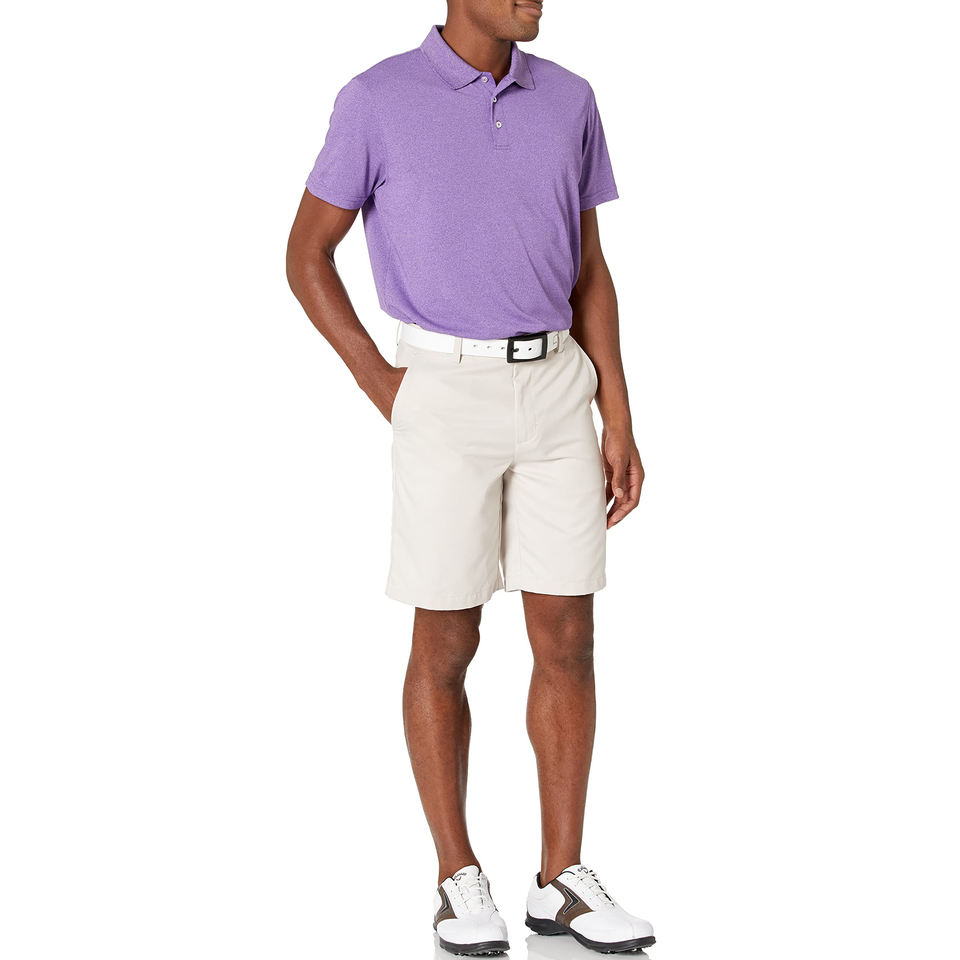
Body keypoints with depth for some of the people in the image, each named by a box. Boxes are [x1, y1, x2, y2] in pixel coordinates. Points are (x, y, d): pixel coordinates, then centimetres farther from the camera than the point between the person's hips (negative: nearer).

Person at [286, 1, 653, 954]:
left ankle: (562, 882, 13)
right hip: (445, 401, -4)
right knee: (446, 647, 1)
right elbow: (306, 255, 2)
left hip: (555, 394, 4)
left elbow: (588, 272, 10)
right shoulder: (377, 100, -5)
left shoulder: (568, 100, 7)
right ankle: (459, 880, 15)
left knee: (567, 641, 3)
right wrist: (379, 385, -7)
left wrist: (620, 424, 5)